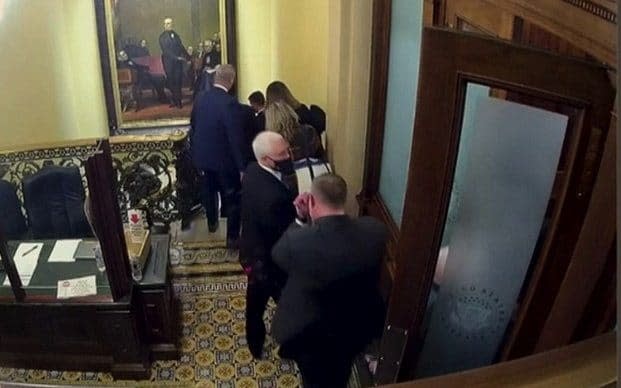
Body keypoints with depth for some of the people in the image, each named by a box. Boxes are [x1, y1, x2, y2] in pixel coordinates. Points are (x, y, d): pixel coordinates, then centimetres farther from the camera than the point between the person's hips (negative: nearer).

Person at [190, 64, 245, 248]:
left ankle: (212, 223, 46)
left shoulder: (200, 99, -2)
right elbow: (236, 138, -23)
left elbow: (193, 127, 9)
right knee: (232, 198, 6)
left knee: (209, 191, 25)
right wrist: (242, 166, -16)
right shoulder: (230, 103, -24)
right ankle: (232, 237, 11)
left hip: (203, 156, 7)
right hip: (225, 159, -7)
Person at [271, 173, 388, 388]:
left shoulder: (296, 240, -34)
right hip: (357, 329, 4)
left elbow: (277, 256, -10)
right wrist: (310, 217, -9)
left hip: (312, 335, -3)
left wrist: (301, 218, -6)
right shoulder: (375, 230, -23)